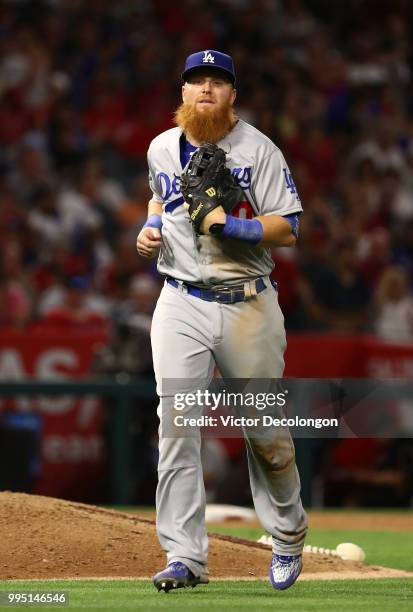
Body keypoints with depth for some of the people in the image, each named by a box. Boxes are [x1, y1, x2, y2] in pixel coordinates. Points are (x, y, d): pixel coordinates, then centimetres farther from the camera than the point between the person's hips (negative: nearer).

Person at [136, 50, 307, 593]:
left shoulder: (259, 150, -4)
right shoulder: (162, 149, 9)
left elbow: (288, 229, -7)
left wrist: (234, 226, -23)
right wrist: (151, 228, 9)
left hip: (248, 306, -2)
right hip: (182, 307, 3)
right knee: (176, 431, -8)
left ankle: (288, 539, 27)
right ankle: (185, 557, -7)